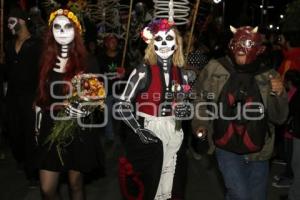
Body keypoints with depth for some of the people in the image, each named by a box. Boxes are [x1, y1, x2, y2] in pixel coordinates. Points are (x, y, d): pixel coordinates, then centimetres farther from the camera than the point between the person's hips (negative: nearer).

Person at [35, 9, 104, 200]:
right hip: (51, 128, 3)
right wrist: (38, 125, 12)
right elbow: (41, 97, 11)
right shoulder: (47, 60, 4)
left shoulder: (87, 61, -5)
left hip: (79, 129, -3)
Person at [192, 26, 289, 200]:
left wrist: (279, 95, -21)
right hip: (227, 149, -2)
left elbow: (279, 118, -4)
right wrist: (200, 125, -10)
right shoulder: (214, 69, -8)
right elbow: (200, 99, 3)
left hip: (258, 152, 2)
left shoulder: (268, 76, -6)